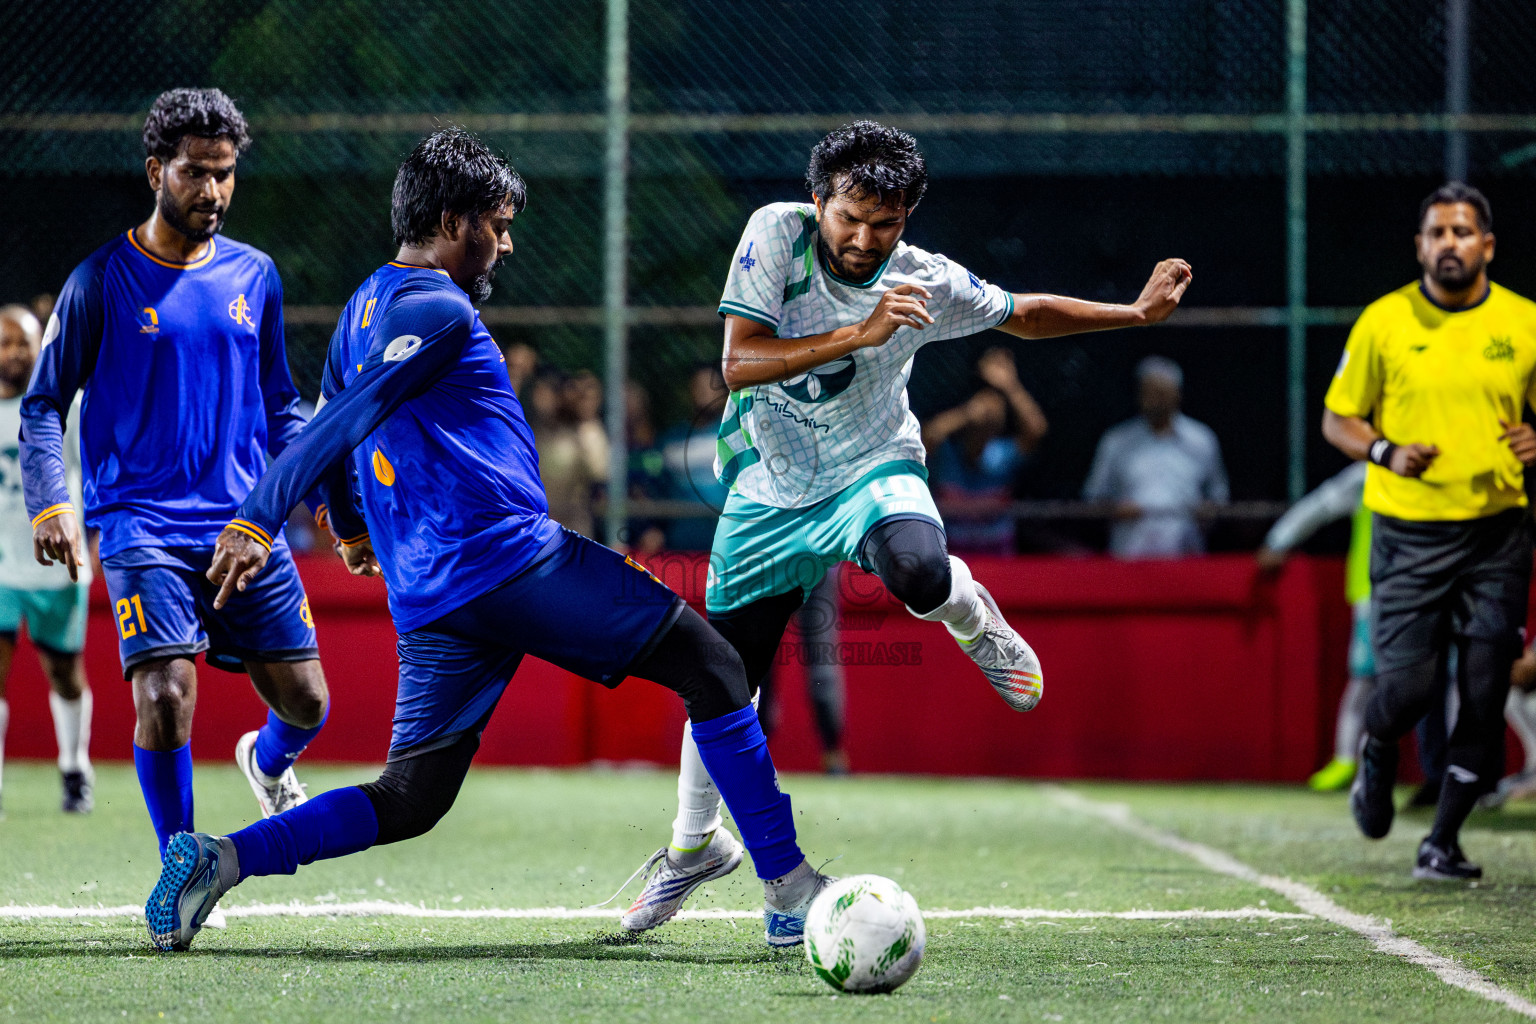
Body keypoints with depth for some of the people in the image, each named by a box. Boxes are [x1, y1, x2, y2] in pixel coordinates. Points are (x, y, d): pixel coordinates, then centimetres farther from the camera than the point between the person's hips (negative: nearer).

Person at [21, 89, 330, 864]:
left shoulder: (255, 277, 10)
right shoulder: (103, 280, -1)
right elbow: (43, 403, 2)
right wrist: (50, 504, -12)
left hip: (245, 525, 4)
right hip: (142, 527, -4)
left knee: (305, 704, 3)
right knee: (165, 697, -19)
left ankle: (267, 762, 40)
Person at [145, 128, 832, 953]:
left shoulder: (364, 307, 20)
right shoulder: (438, 311, -9)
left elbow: (330, 424, 33)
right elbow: (344, 422, -17)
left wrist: (350, 528, 50)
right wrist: (258, 522, -22)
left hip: (427, 602, 9)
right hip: (515, 559, -9)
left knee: (408, 799, 8)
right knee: (710, 663, 0)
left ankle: (218, 858, -10)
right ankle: (788, 889, -4)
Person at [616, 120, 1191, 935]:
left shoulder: (928, 284, -16)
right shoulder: (776, 233, -19)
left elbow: (1026, 316, 3)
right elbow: (739, 365, -27)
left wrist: (1137, 313, -3)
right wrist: (860, 335, -35)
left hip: (873, 470, -1)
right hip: (771, 491, 1)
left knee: (921, 574, -37)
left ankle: (969, 616, 2)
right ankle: (694, 845, 31)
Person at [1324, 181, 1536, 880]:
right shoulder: (1383, 322, -1)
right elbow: (1337, 421, 6)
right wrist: (1387, 452, -13)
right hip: (1409, 533, -1)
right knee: (1406, 687, -9)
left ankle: (1442, 842, 11)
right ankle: (1376, 752, 28)